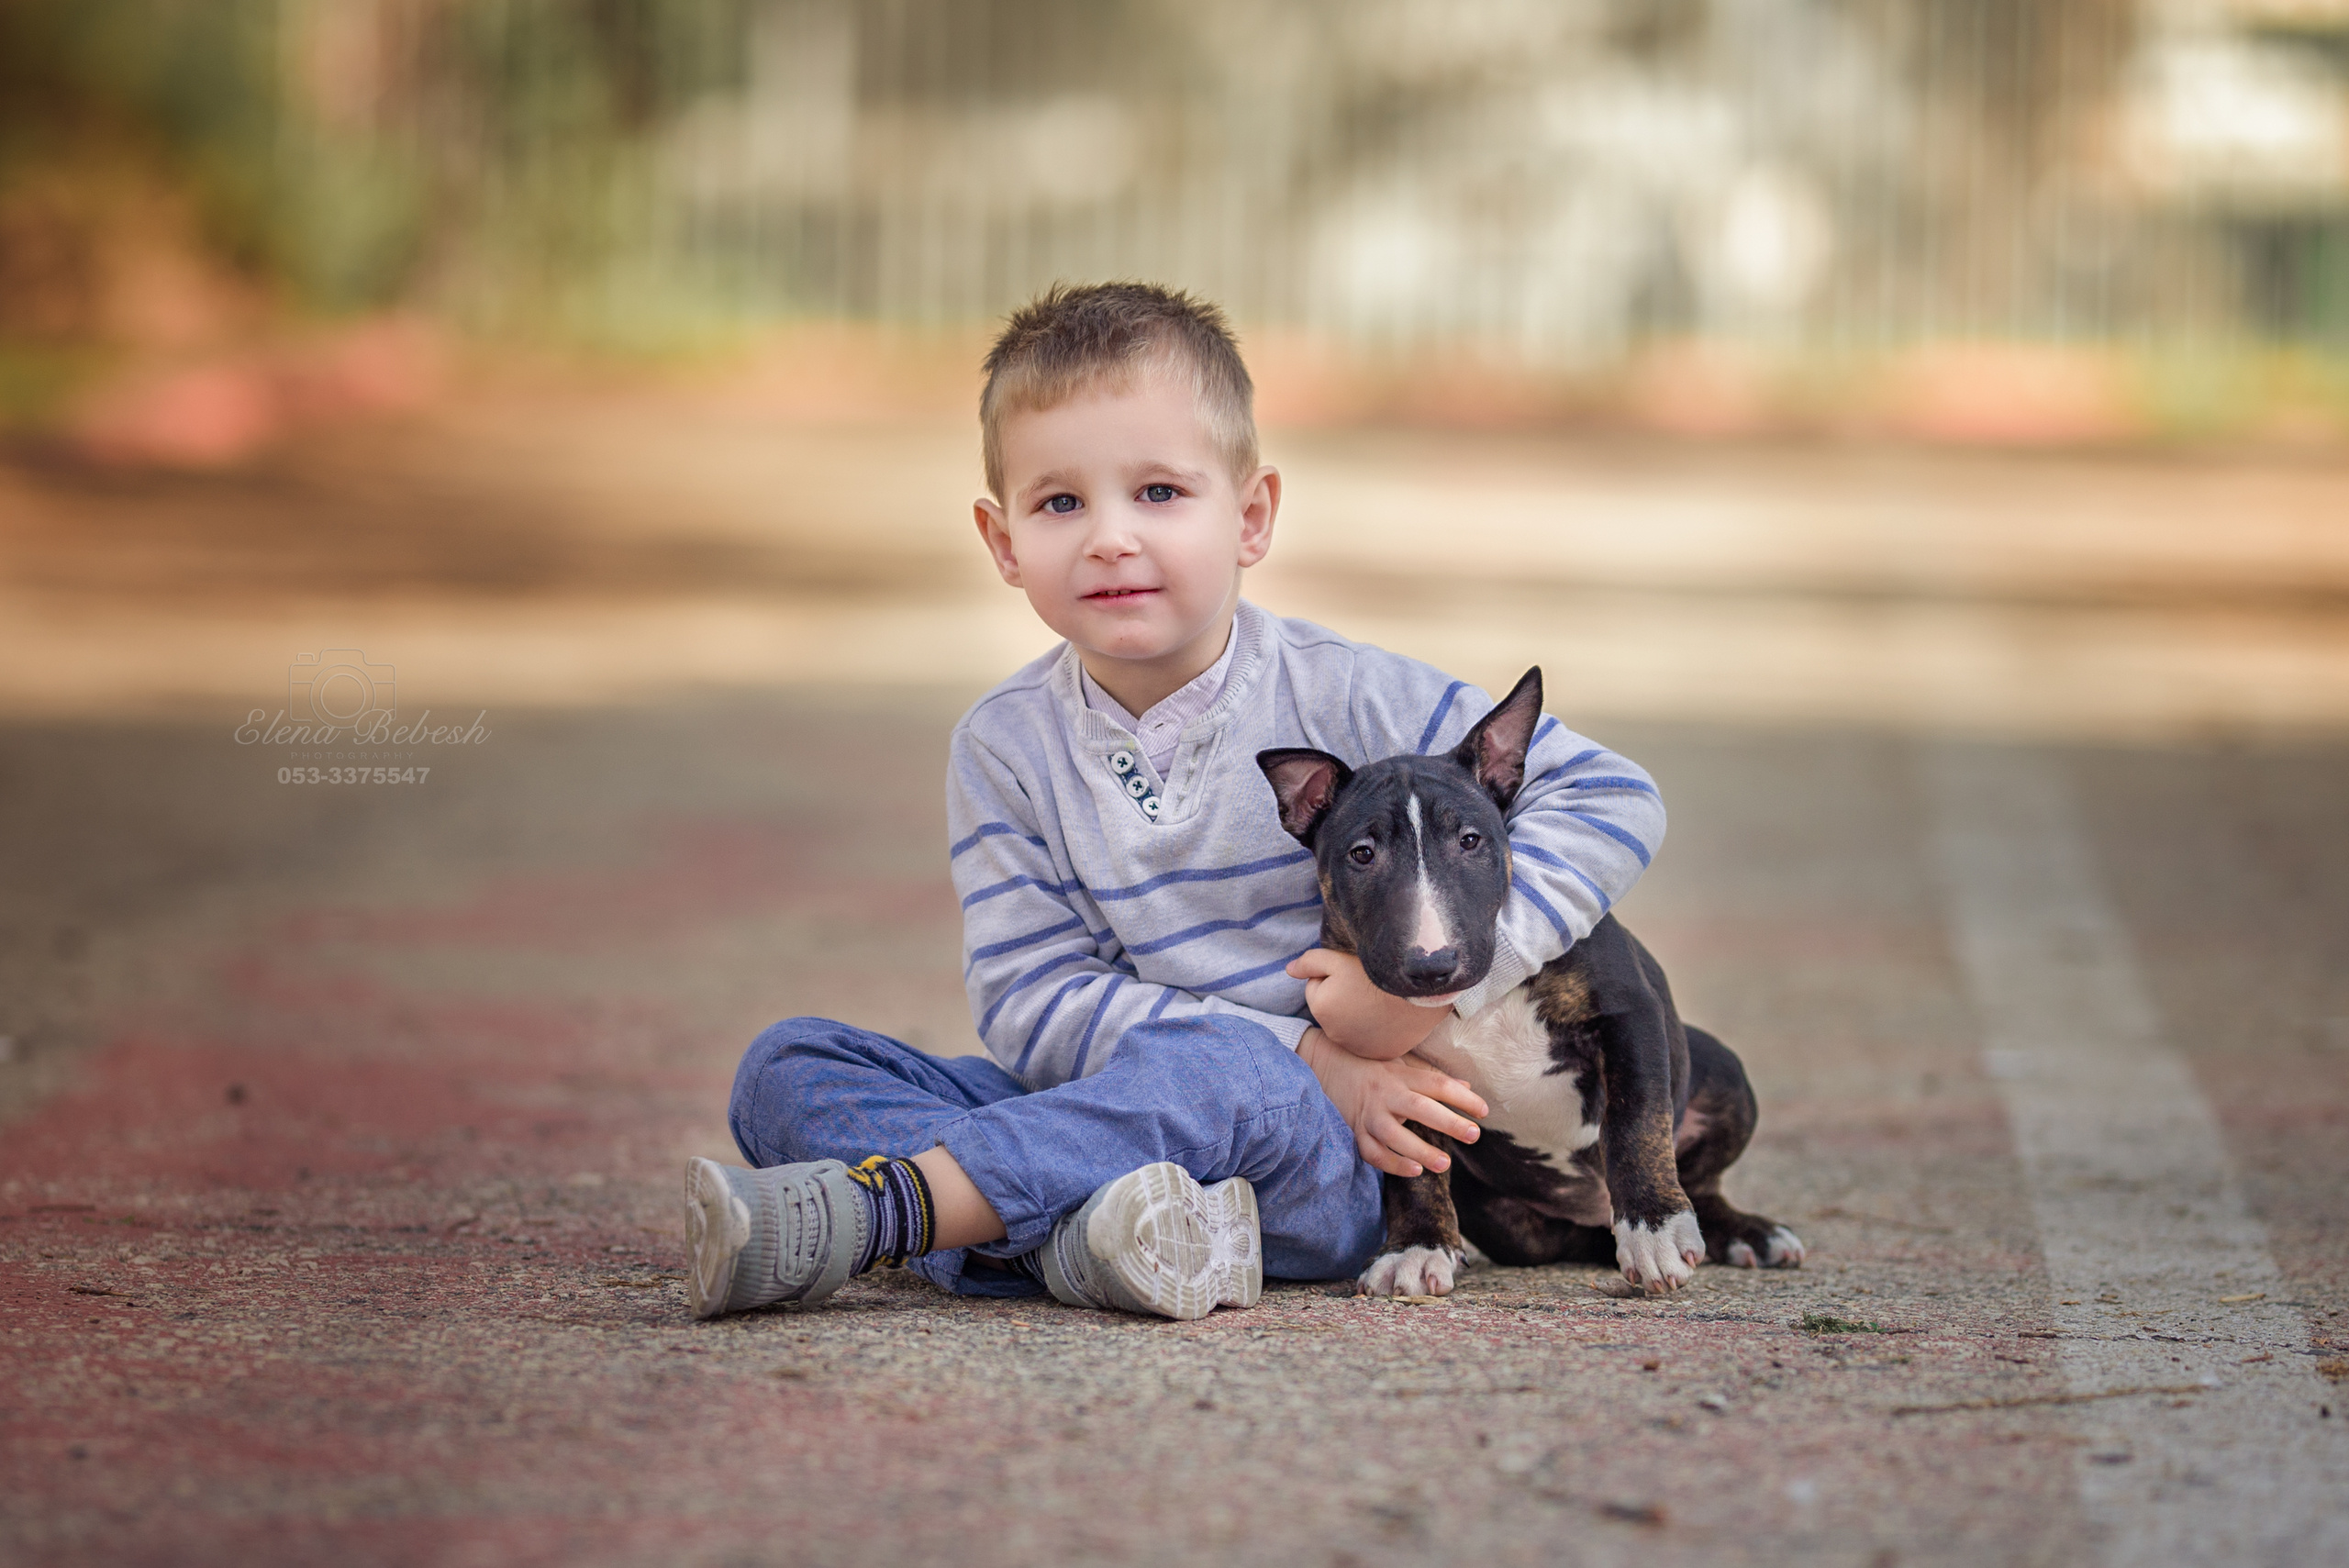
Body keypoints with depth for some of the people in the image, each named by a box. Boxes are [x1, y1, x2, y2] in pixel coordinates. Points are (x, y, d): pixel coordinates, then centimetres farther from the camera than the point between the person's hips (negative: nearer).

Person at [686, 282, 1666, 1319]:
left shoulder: (1338, 699, -5)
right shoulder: (1006, 747, 1)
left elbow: (1611, 801, -4)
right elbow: (1031, 1002, -7)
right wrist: (1309, 1057, -17)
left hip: (1315, 1161, -3)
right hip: (1099, 1116, 3)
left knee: (1217, 1070, -38)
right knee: (788, 1069, -15)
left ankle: (865, 1214, -44)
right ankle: (1073, 1237, -41)